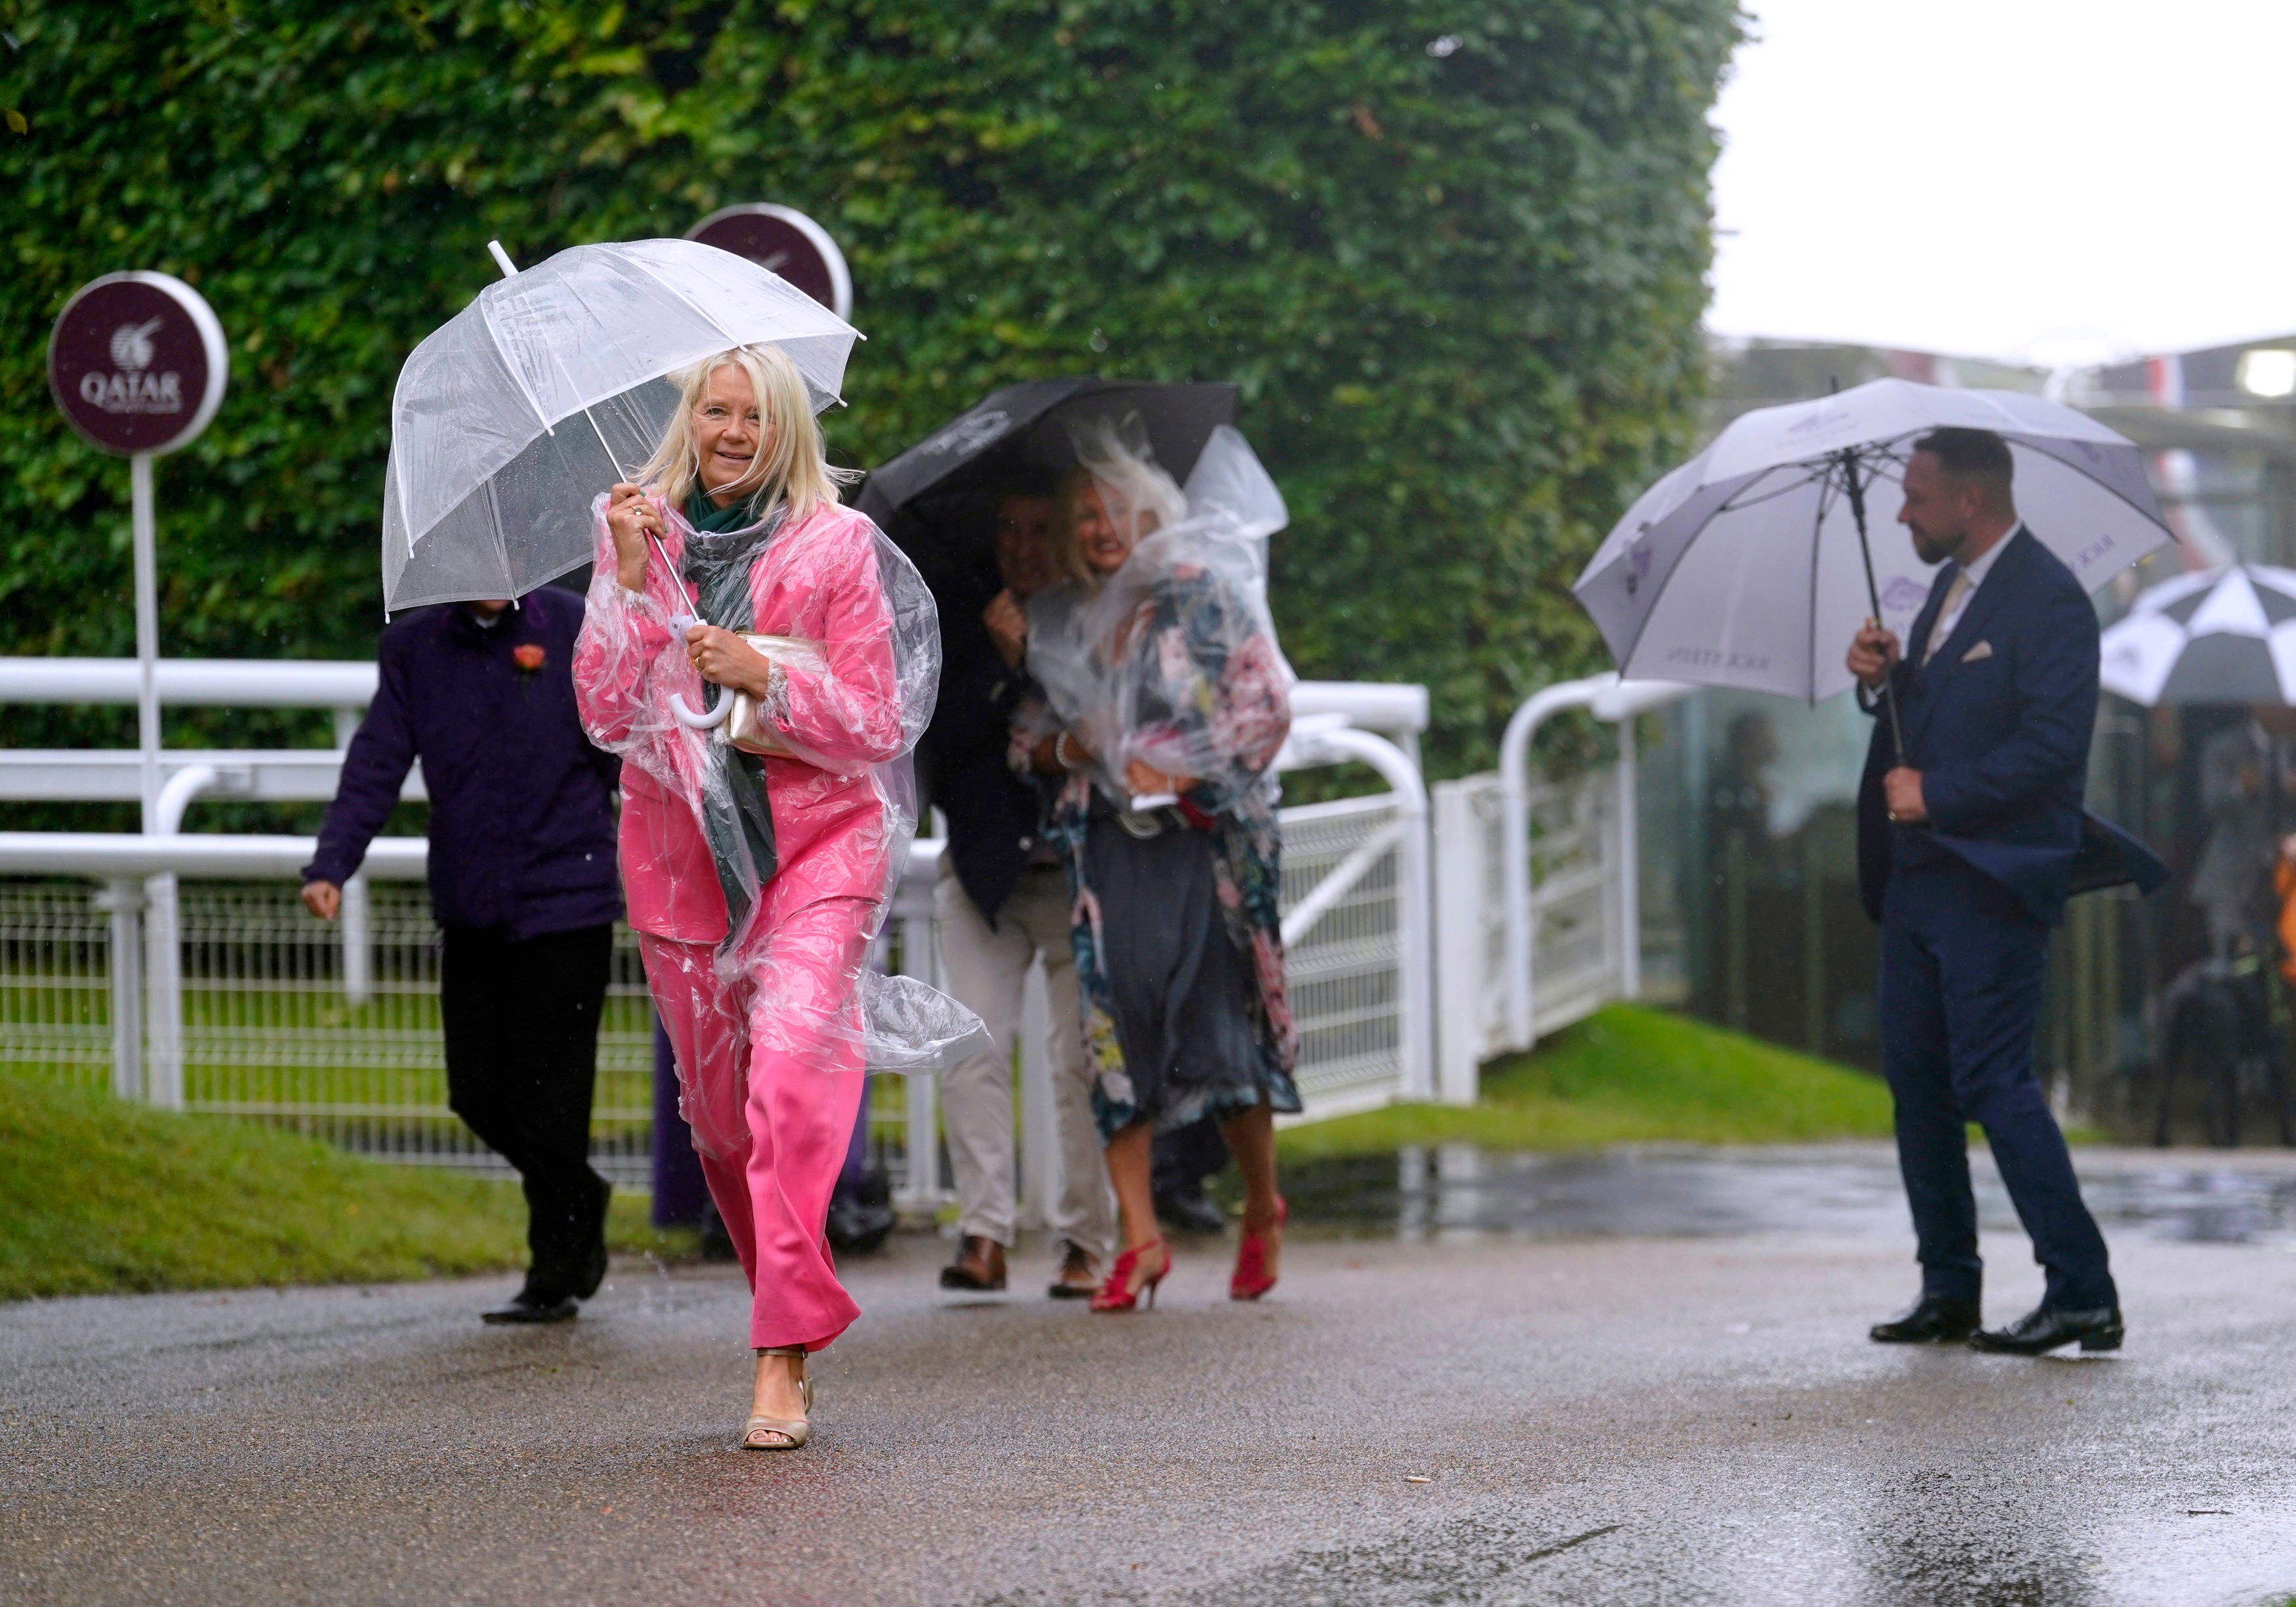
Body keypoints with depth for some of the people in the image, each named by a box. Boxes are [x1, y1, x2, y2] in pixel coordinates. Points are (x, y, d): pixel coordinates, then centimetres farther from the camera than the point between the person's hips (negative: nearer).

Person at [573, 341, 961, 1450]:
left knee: (793, 1074, -20)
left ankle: (784, 1358, -20)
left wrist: (766, 675, -17)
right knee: (718, 1107, 8)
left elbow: (878, 728, -3)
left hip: (816, 840, -3)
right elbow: (604, 715, -2)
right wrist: (630, 581, -12)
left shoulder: (836, 545, -1)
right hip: (680, 853, 3)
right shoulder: (640, 537, 6)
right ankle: (785, 1300, 30)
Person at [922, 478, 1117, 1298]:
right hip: (985, 871, 1)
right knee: (973, 1044, -10)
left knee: (1082, 1053, -5)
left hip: (1079, 870, -1)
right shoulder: (963, 631, 9)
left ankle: (1086, 1239, 1)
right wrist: (999, 662, -10)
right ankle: (983, 1233, -11)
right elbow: (939, 740, -3)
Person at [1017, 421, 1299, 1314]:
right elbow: (1024, 736, 19)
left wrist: (1183, 772, -11)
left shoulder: (1204, 593, 4)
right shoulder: (1061, 622, 16)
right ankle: (1139, 1236, -9)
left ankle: (1262, 1206, 17)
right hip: (1105, 838, 3)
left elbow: (1267, 706, 0)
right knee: (1114, 1016, -11)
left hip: (1200, 829, -3)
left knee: (1217, 1016, -6)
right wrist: (1062, 747, -4)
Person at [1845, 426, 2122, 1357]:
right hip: (1919, 877, 10)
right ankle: (1949, 1290, 18)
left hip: (1991, 882, -10)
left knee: (1994, 1082, -13)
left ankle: (2083, 1295, -11)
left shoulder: (2048, 600, -13)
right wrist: (1882, 679, 2)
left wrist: (1937, 792, -17)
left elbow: (2055, 742, -21)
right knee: (1917, 1080, 11)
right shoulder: (1952, 586, 17)